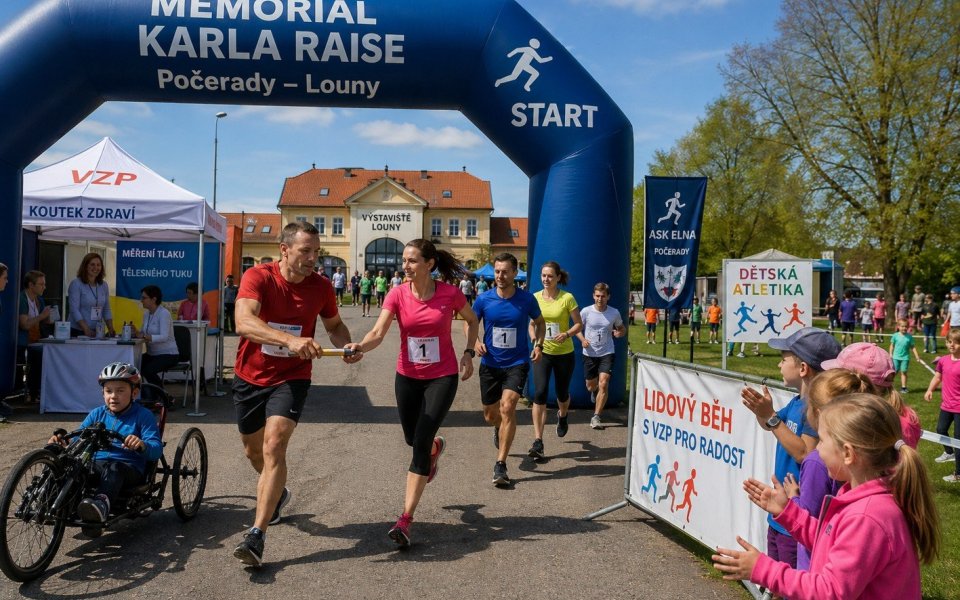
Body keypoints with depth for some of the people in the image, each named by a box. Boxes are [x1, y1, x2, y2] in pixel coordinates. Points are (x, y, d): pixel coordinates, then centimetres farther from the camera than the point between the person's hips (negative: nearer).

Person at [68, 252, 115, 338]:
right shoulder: (76, 284, -6)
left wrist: (111, 329, -2)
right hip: (78, 331, -4)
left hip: (97, 332, 4)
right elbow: (74, 310, -13)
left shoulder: (104, 285, 7)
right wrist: (86, 330, -23)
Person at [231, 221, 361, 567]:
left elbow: (334, 324, 12)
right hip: (250, 377, 1)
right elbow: (244, 322, -34)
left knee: (274, 445, -20)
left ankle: (257, 535, -16)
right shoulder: (258, 277, -17)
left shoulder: (321, 287, -8)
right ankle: (277, 494, 50)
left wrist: (347, 346, -10)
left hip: (291, 378, -1)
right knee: (253, 449, 18)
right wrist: (290, 339, -49)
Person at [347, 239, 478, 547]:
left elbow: (472, 320, 8)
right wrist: (359, 346, -42)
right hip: (408, 376, 3)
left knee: (420, 443, -11)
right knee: (412, 438, 18)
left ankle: (405, 519, -4)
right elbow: (378, 333, -21)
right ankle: (436, 446, 58)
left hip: (442, 377, -3)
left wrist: (469, 353, -3)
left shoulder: (450, 294, -13)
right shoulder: (397, 294, -10)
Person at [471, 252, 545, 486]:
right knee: (490, 415, 12)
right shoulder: (484, 300, -6)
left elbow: (539, 322, 12)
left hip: (517, 363, -2)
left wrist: (539, 345, -3)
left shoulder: (527, 299, -7)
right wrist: (476, 342, -11)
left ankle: (500, 465, -14)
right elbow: (470, 323, 9)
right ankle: (500, 429, 52)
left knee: (507, 407, -21)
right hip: (490, 364, 2)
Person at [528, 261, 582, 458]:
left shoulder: (567, 298, -9)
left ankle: (562, 416, 52)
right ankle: (538, 442, -11)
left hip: (564, 353, -1)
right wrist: (534, 338, -9)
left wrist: (567, 334, -22)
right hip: (542, 352, 1)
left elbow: (579, 324, -4)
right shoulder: (535, 298, 0)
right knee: (540, 392, -13)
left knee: (562, 393, 14)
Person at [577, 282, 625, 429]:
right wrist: (582, 340, -15)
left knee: (603, 384, -16)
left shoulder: (614, 313, -4)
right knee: (591, 386, 14)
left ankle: (596, 417, -8)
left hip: (607, 353, -1)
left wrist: (620, 333, -12)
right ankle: (595, 391, 54)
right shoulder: (586, 311, -8)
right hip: (589, 353, 1)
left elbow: (622, 329, 12)